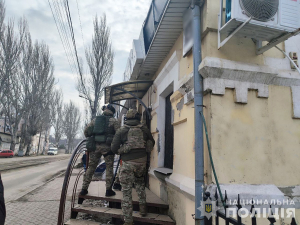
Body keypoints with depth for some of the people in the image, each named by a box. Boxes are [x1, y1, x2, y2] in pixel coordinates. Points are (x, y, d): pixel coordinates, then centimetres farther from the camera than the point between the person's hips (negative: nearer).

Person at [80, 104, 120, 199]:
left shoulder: (95, 120, 12)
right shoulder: (114, 121, 2)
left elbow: (86, 131, 9)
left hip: (95, 146, 3)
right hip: (108, 147, -3)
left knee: (91, 168, 11)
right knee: (109, 168, 8)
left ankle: (84, 189, 12)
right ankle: (108, 190, 11)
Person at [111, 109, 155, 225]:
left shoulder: (121, 130, 0)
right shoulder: (144, 128, 4)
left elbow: (114, 148, -3)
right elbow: (152, 143, 14)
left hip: (128, 163, -2)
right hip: (142, 161, 3)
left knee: (127, 191, 6)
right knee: (140, 183, 29)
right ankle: (142, 207, 27)